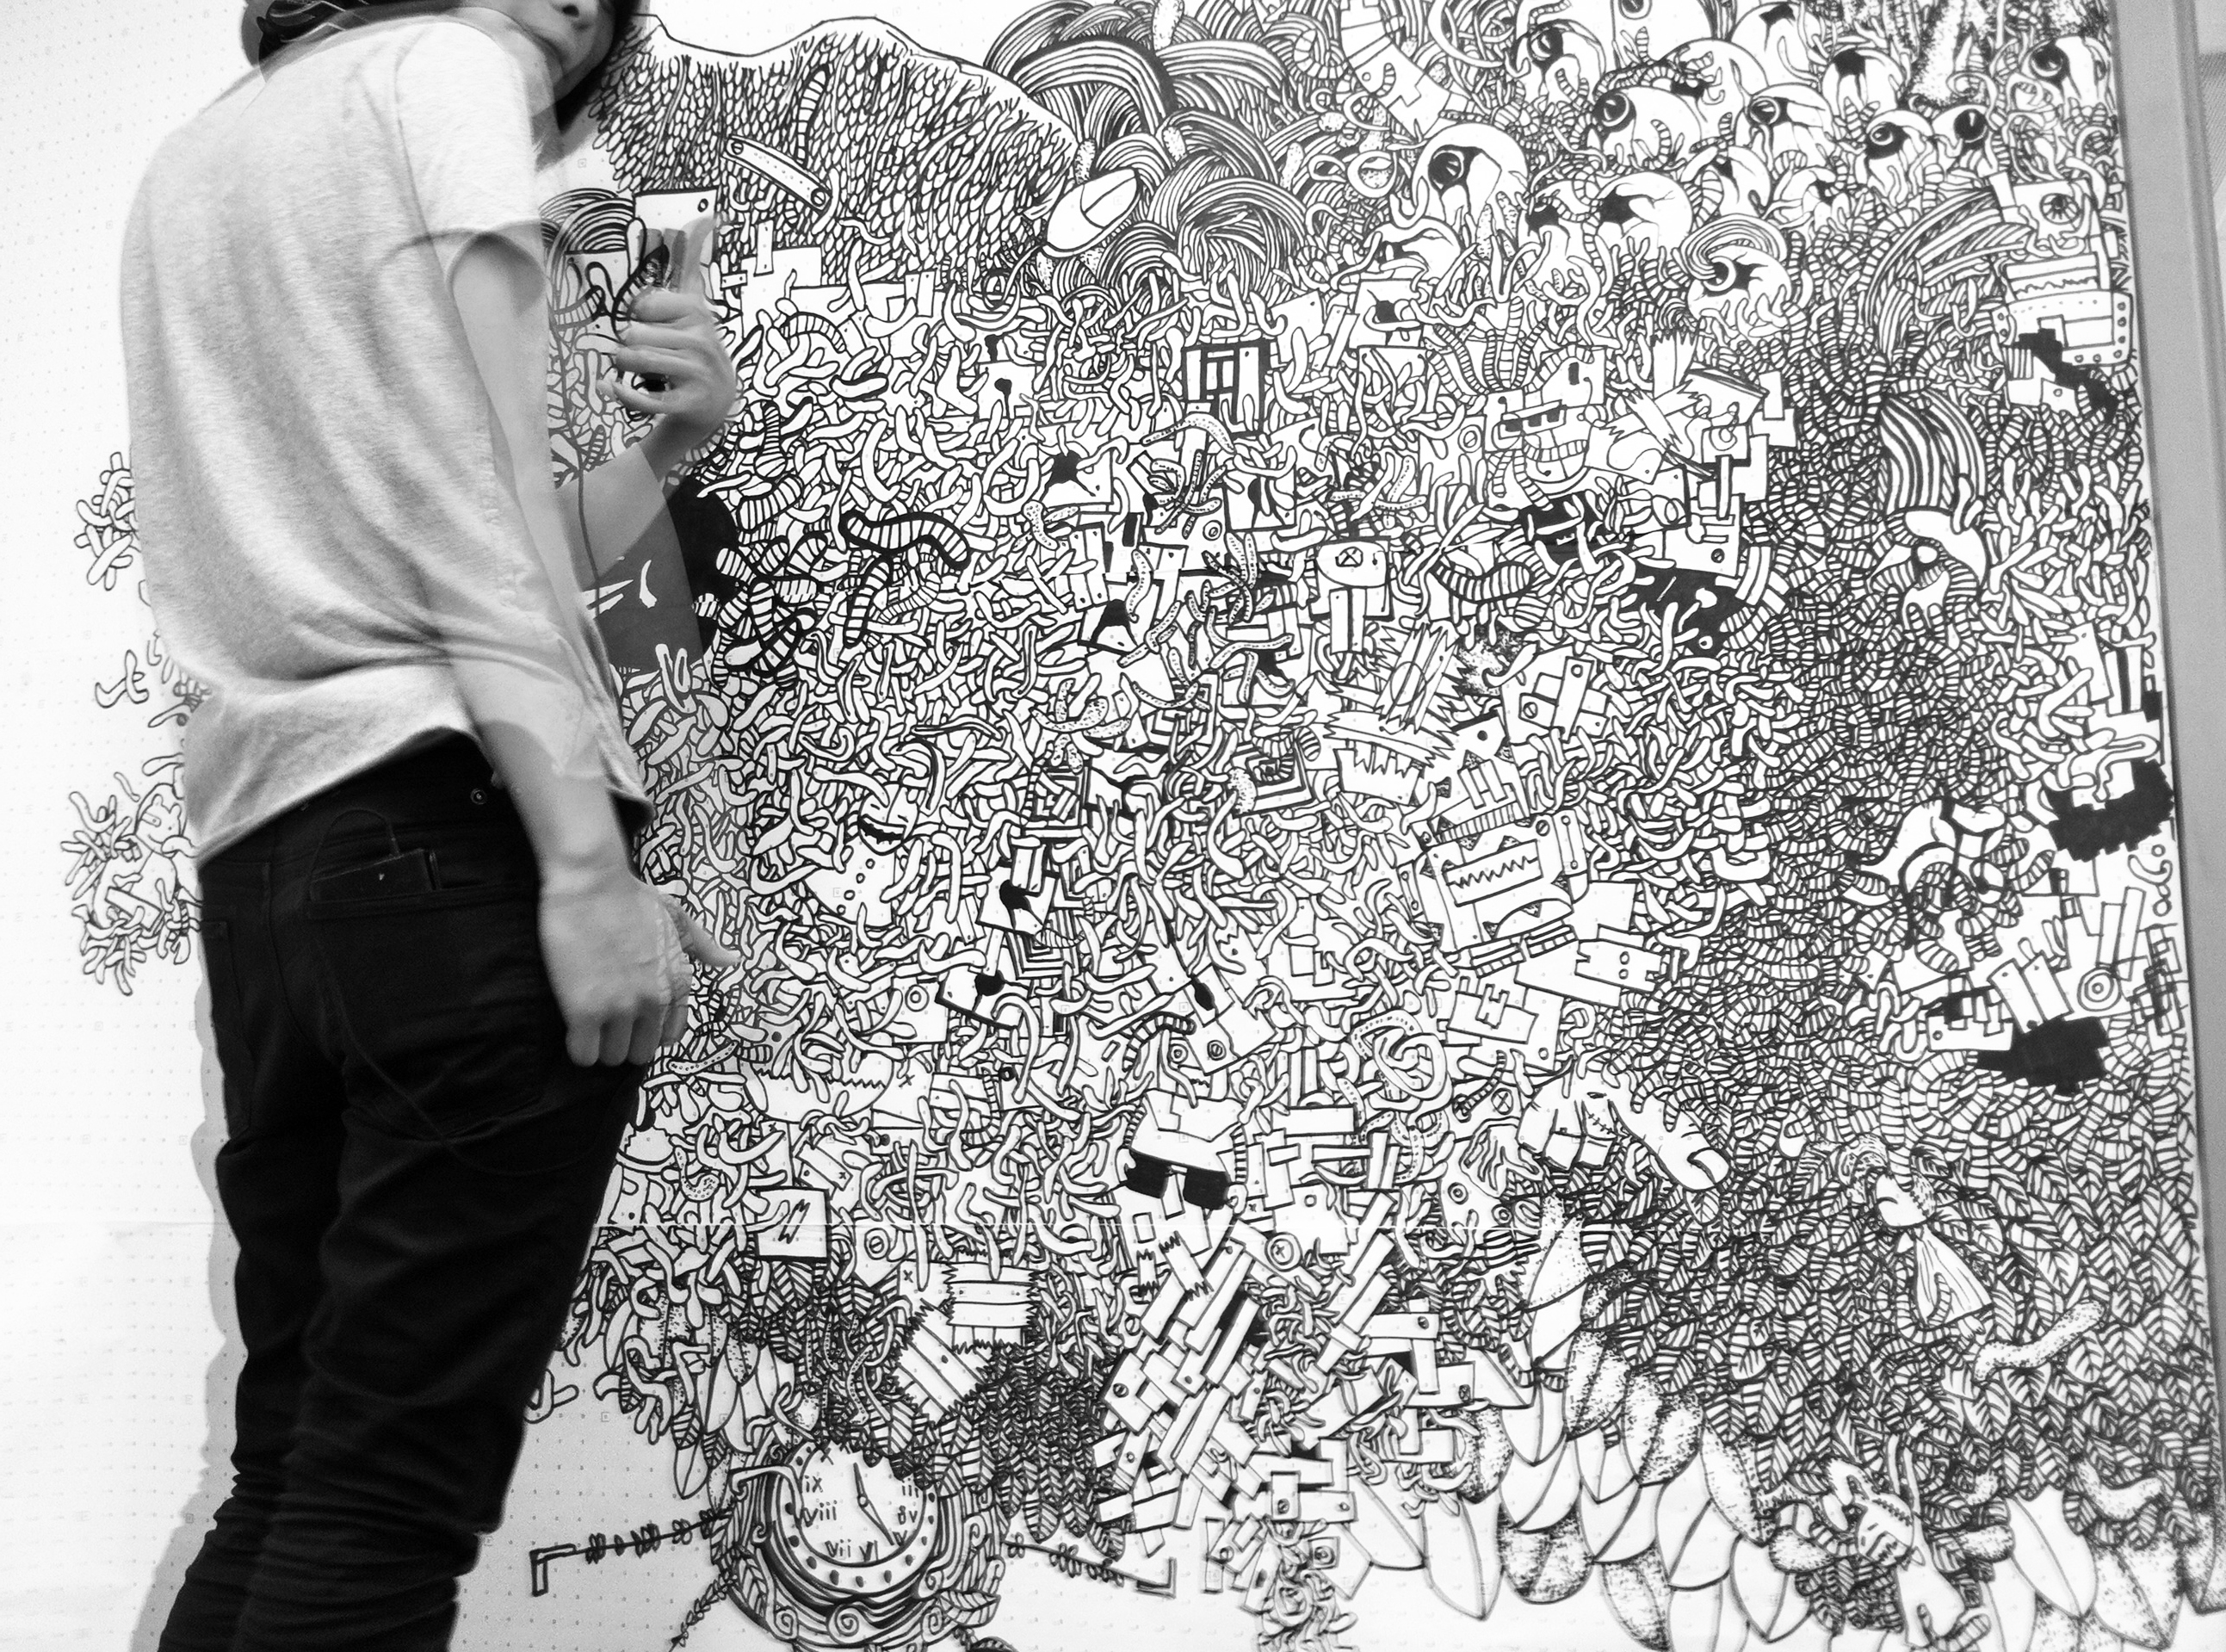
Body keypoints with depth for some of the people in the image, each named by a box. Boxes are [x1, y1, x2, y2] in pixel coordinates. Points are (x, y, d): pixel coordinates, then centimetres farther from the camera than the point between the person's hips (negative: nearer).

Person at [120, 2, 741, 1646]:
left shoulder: (193, 163, 26)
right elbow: (458, 515, -10)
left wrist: (658, 453, 15)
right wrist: (589, 862, -14)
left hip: (264, 850, 8)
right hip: (456, 832, -8)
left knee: (291, 1477, 11)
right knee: (387, 1505, -6)